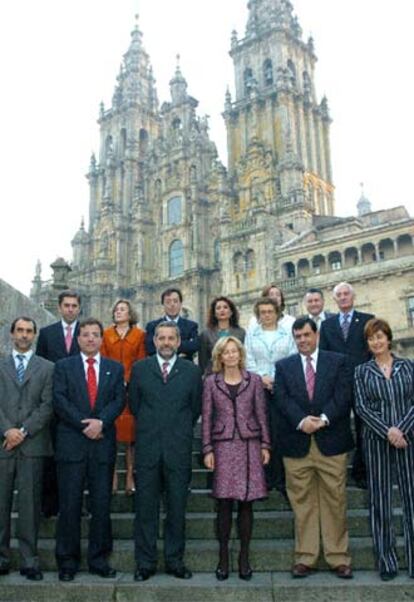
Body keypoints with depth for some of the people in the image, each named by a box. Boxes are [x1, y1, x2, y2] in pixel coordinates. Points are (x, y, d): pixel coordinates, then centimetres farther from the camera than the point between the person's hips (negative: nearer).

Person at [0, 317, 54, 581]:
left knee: (30, 503, 1)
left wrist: (24, 431, -9)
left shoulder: (47, 367, 8)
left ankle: (29, 560, 9)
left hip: (33, 444, -1)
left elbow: (47, 405, 0)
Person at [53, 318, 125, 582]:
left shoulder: (115, 368, 11)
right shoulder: (63, 366, 7)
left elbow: (119, 400, 1)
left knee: (102, 504, 5)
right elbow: (59, 400, -3)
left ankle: (99, 559, 17)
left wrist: (101, 422, -15)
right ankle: (68, 561, 14)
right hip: (71, 444, -1)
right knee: (70, 505, 3)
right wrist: (84, 425, -12)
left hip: (103, 444, 2)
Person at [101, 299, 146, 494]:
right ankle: (112, 476, 4)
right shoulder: (106, 334, 11)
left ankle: (130, 476, 4)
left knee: (130, 431, -1)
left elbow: (141, 363, 3)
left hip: (131, 388, -1)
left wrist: (127, 381, -8)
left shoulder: (139, 335, 6)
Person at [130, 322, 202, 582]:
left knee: (177, 508, 7)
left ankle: (175, 561, 20)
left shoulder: (192, 371, 4)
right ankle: (145, 563, 16)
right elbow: (134, 404, 11)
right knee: (145, 508, 5)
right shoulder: (139, 368, 5)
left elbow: (196, 408, 10)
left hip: (179, 448, 0)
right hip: (148, 447, 0)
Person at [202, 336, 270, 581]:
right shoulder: (211, 382, 5)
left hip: (249, 445, 1)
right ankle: (223, 556, 12)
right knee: (224, 502, -1)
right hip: (223, 446, 0)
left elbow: (262, 414, 6)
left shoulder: (254, 380, 6)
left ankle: (244, 556, 14)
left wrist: (265, 445, 2)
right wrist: (207, 449, -1)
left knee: (246, 502, 2)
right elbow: (207, 418, 4)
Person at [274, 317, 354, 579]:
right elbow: (282, 399, -2)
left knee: (335, 501, 4)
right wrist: (302, 420, -17)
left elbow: (343, 395, -3)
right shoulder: (283, 366, 11)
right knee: (302, 503, 5)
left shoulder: (338, 361, 8)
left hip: (331, 441, -1)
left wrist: (323, 419, -17)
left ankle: (339, 558, 14)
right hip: (297, 443, 1)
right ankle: (305, 558, 14)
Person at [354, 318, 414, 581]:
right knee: (380, 500, 4)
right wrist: (387, 432, -13)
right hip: (377, 441, 0)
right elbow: (361, 407, -2)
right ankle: (386, 559, 15)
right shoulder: (362, 371, 6)